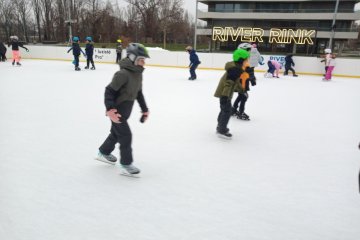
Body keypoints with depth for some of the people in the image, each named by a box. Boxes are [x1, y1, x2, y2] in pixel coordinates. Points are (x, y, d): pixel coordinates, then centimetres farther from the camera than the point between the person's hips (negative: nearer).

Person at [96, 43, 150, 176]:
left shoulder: (138, 74, 4)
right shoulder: (123, 73, -24)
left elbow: (139, 93, 15)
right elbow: (109, 91, -24)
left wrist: (144, 109, 16)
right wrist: (110, 109, -34)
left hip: (126, 110, 9)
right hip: (117, 110, -9)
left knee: (117, 133, 23)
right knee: (126, 135, -6)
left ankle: (104, 153, 45)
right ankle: (126, 164, 8)